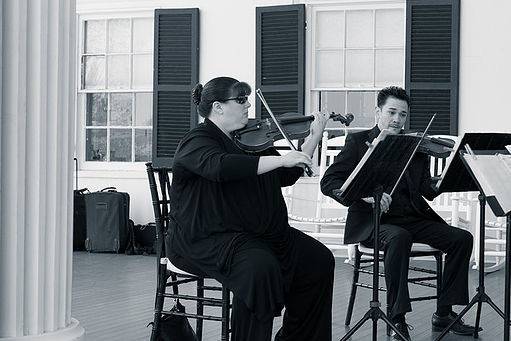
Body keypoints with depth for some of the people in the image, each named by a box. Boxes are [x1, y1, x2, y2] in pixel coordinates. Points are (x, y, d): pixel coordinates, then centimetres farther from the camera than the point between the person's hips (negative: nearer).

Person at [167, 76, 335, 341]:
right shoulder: (197, 141, -9)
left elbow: (287, 175, 18)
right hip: (207, 237, -8)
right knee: (260, 267, -35)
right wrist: (281, 159, -32)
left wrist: (314, 136, 9)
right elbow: (219, 166, -32)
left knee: (318, 260, -3)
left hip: (257, 232, 8)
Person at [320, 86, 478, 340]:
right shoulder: (358, 141, 4)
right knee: (398, 238, -36)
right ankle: (397, 320, -29)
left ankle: (444, 313, -5)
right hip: (371, 221, -5)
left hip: (412, 218, 5)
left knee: (461, 238, -14)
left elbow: (428, 191, 4)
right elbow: (329, 182, -8)